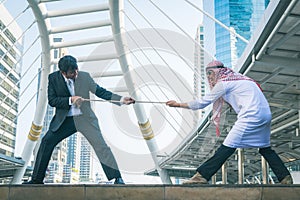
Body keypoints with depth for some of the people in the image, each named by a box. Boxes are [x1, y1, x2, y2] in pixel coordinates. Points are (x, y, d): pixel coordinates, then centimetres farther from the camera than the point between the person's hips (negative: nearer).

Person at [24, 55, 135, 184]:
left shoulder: (84, 76, -6)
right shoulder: (53, 78, -5)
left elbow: (100, 92, -4)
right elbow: (51, 100, -9)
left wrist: (121, 100, -14)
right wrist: (70, 100, -22)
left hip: (84, 118, -1)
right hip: (65, 120, 2)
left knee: (100, 145, -13)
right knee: (47, 142, -6)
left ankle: (117, 178, -9)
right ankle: (37, 179, 9)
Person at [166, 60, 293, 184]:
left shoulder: (223, 83, 0)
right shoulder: (238, 77, 24)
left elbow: (202, 103, 0)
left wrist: (178, 104, 7)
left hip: (251, 115, -8)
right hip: (265, 114, 8)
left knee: (228, 147, -10)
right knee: (265, 149, 20)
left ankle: (201, 176, -11)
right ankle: (286, 178, 20)